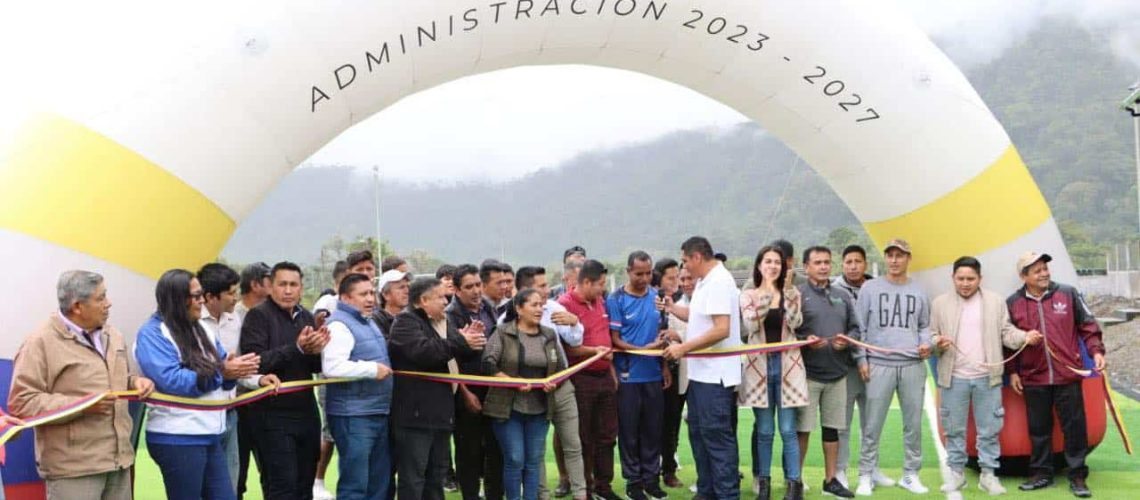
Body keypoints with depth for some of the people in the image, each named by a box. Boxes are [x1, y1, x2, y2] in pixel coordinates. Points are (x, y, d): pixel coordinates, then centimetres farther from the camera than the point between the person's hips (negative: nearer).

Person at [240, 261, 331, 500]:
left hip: (306, 412, 7)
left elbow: (316, 367, 13)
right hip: (272, 416, -7)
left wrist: (316, 351, -9)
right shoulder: (258, 316, -7)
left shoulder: (306, 317, 13)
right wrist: (296, 348, -26)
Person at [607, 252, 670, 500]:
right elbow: (615, 340, -10)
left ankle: (651, 477, 19)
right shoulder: (616, 300, -8)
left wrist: (665, 366, 10)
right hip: (628, 376, -4)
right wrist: (644, 349, -20)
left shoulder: (655, 296, 5)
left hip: (654, 375, 4)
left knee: (653, 428, 9)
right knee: (629, 430, 4)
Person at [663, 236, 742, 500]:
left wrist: (684, 348, -22)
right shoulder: (705, 282, 14)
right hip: (700, 372, 11)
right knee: (699, 433, 16)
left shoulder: (719, 282, -18)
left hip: (715, 376, -11)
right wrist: (670, 307, 18)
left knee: (717, 437, -7)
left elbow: (722, 330, -25)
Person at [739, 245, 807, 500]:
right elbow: (750, 325, -14)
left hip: (786, 364, 0)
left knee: (788, 430, -2)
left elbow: (796, 323, -9)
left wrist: (787, 293, -16)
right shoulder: (749, 294, 4)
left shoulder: (791, 293, 7)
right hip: (760, 364, 0)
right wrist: (766, 293, -19)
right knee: (764, 431, 4)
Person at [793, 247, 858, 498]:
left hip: (837, 373, 5)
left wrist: (847, 341, -7)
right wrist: (805, 341, -24)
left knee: (832, 427, 11)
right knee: (802, 429, -1)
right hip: (807, 373, -5)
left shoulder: (843, 296, 13)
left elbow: (855, 328, 14)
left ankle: (830, 479, 21)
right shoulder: (797, 294, -3)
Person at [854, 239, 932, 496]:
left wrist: (926, 343, -2)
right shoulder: (870, 288, 4)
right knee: (872, 425, -2)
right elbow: (859, 327, 4)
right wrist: (861, 359, -3)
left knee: (913, 424, 5)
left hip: (913, 366, 3)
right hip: (879, 365, -2)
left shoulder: (918, 292, 12)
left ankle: (910, 475, 16)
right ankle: (866, 476, 6)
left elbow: (924, 326, 19)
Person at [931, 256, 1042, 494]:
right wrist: (937, 343, -14)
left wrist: (1025, 337, -15)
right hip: (953, 377, 0)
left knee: (989, 429, 4)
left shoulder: (996, 302, 5)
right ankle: (957, 473, 17)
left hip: (987, 377, 0)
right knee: (954, 428, 7)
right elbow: (931, 335, 8)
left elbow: (1006, 333, 4)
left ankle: (988, 475, 12)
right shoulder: (940, 303, 5)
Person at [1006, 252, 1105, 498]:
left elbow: (1088, 326, 6)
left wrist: (1096, 351, -6)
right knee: (1038, 429, 9)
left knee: (1075, 426, 3)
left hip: (1068, 376, -1)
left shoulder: (1068, 294, 1)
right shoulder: (1013, 304, 3)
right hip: (1033, 378, 1)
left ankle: (1078, 475, 12)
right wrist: (1013, 372, 7)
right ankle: (1041, 473, 21)